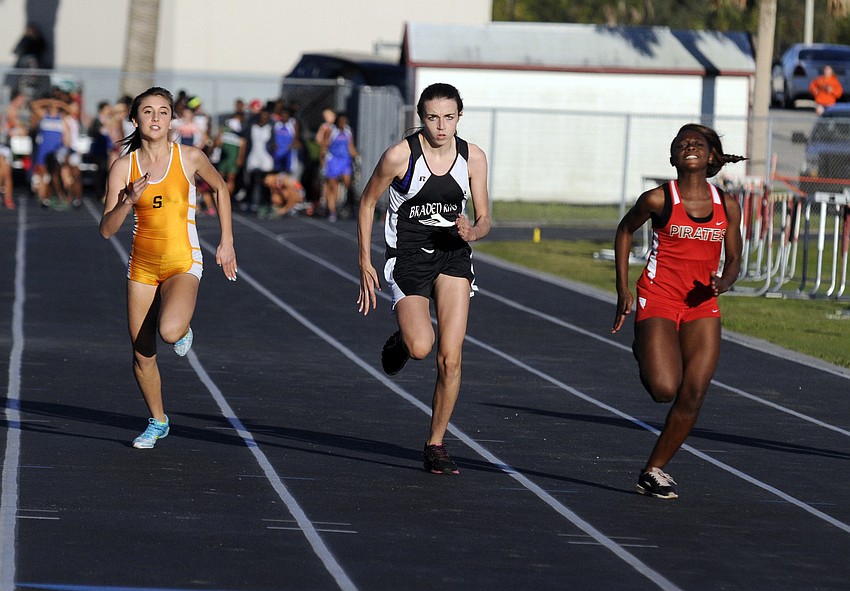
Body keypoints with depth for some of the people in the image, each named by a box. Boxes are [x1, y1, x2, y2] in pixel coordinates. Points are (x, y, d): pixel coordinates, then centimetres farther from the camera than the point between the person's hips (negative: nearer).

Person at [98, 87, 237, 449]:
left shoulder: (190, 158, -7)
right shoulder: (124, 167, -5)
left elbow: (220, 188, 13)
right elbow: (107, 230, -7)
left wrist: (226, 243, 10)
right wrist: (129, 199, -24)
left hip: (183, 263, -3)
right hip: (142, 265, 3)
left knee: (170, 331, -30)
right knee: (142, 355, 6)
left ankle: (184, 330, 8)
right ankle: (157, 422, 29)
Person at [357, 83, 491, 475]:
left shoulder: (473, 158, -2)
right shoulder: (400, 155, -12)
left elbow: (484, 219, 7)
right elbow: (367, 203, 1)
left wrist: (472, 233, -18)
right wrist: (365, 263, -2)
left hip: (453, 256, 3)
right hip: (408, 256, -3)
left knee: (450, 357, -7)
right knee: (421, 347, -22)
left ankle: (436, 444, 7)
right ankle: (400, 341, 16)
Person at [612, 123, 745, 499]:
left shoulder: (727, 206, 4)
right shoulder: (659, 199, -6)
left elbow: (734, 261, 13)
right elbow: (624, 231, 11)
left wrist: (722, 283, -11)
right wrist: (623, 290, 5)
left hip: (702, 305, 4)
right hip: (658, 299, -4)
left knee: (693, 395, -4)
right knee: (665, 389, -18)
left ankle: (653, 471, 10)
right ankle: (644, 357, 19)